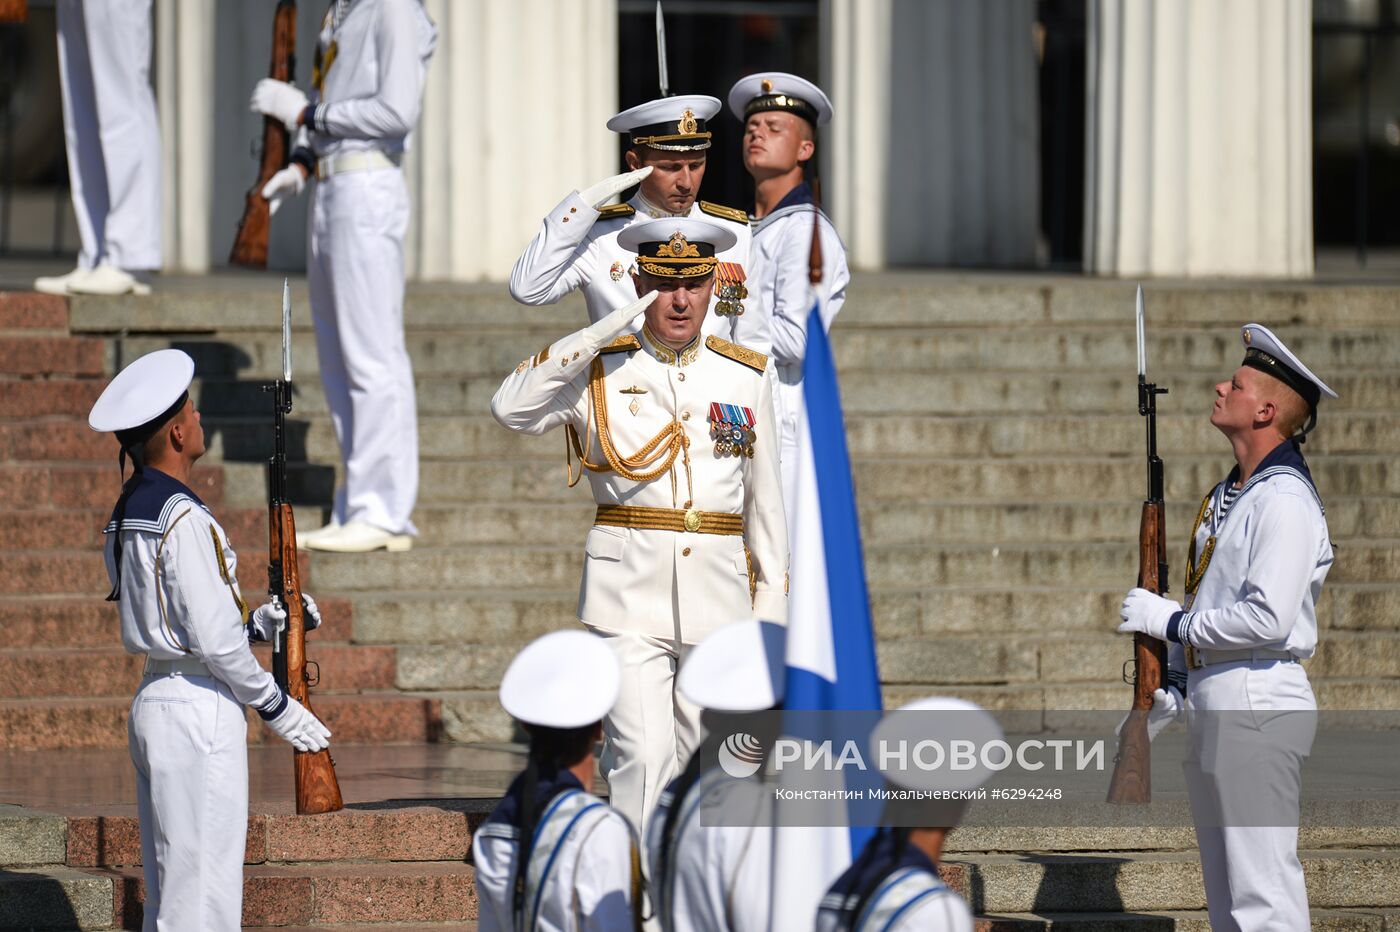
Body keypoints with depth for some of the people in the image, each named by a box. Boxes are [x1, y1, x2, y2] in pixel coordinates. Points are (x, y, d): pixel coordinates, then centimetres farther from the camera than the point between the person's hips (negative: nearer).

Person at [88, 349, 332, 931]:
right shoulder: (184, 521, -17)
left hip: (153, 704, 10)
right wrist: (277, 706, -7)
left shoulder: (127, 516, 12)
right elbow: (214, 642, -18)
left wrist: (260, 623, 12)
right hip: (200, 710, -10)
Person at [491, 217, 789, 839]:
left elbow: (764, 501, 14)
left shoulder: (746, 377, 9)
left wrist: (770, 611, 10)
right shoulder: (600, 368, 2)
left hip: (718, 595, 3)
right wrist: (599, 335, -18)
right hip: (630, 593, -3)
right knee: (644, 754, -15)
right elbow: (510, 408, -15)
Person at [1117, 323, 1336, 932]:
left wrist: (1168, 620, -13)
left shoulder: (1285, 502, -15)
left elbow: (1266, 618, -24)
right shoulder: (1228, 496, 16)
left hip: (1258, 708, -10)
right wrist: (1173, 681, 14)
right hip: (1213, 704, 10)